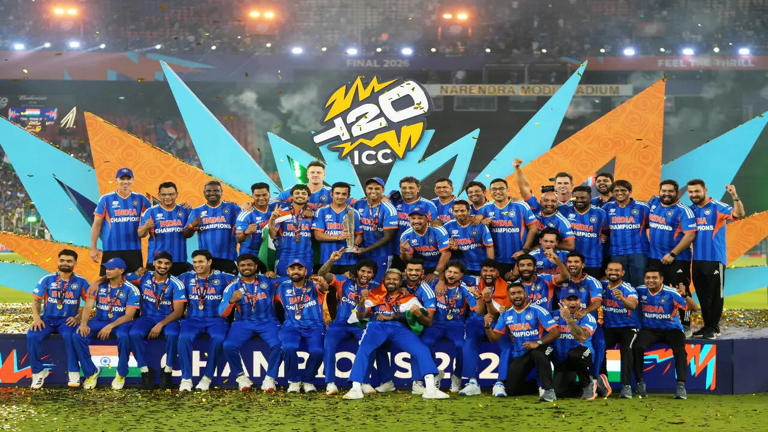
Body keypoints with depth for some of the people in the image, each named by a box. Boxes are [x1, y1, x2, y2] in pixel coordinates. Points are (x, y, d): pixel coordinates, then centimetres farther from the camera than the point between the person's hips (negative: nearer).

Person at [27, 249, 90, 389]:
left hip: (68, 320, -2)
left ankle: (73, 373, -23)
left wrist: (78, 317, -10)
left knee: (69, 336, -35)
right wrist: (36, 318, -10)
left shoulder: (80, 281, 4)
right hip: (47, 318, 2)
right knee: (32, 336, -26)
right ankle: (38, 372, -10)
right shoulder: (47, 279, 5)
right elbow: (36, 300, 6)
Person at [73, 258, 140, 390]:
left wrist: (110, 326, -25)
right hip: (99, 320, 3)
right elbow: (88, 306, -1)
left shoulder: (131, 289, -5)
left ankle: (121, 374, -16)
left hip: (120, 322, -3)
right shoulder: (98, 286, 5)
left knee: (123, 337, -38)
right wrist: (83, 323, -21)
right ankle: (90, 372, -7)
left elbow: (129, 315, -11)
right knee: (78, 336, -24)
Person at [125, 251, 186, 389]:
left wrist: (161, 324, -24)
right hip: (147, 317, 2)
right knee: (134, 334, -31)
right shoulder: (144, 277, 4)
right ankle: (145, 370, -16)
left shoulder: (176, 284, -4)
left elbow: (178, 311, -10)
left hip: (168, 318, -2)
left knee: (172, 334, -36)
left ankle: (168, 370, -17)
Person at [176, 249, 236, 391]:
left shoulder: (222, 278, 8)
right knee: (184, 337, -31)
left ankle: (207, 378, -20)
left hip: (216, 319, -1)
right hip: (193, 319, 1)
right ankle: (186, 378, -24)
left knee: (218, 338, -34)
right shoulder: (186, 278, 13)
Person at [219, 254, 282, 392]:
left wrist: (275, 277, -2)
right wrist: (232, 301, -17)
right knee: (228, 346, -28)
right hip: (243, 323, 1)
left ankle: (270, 378, -11)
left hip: (267, 322, -1)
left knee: (278, 345, -31)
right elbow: (222, 314, 1)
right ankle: (240, 376, -4)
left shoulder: (268, 281, 7)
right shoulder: (233, 287, 7)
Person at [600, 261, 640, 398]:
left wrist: (622, 299, -54)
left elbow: (633, 305, -34)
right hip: (608, 327, 4)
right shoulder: (602, 286, 1)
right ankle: (602, 380, -13)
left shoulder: (628, 289, -14)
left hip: (628, 327, -4)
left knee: (626, 349, -29)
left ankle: (626, 386, -32)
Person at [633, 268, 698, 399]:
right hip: (649, 329, 2)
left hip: (671, 329, -2)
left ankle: (681, 386, -27)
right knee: (637, 347, -26)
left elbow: (693, 308, -18)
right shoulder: (640, 291, -1)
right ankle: (640, 382, -12)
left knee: (680, 350, -29)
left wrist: (685, 295, -36)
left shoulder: (671, 293, -13)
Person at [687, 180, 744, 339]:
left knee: (715, 295, 0)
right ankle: (706, 325, 21)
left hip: (715, 259, -6)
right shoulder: (691, 210, 11)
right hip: (697, 259, 6)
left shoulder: (717, 207, -7)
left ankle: (714, 328, 7)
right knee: (702, 295, 12)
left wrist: (735, 196, -34)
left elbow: (739, 214, -21)